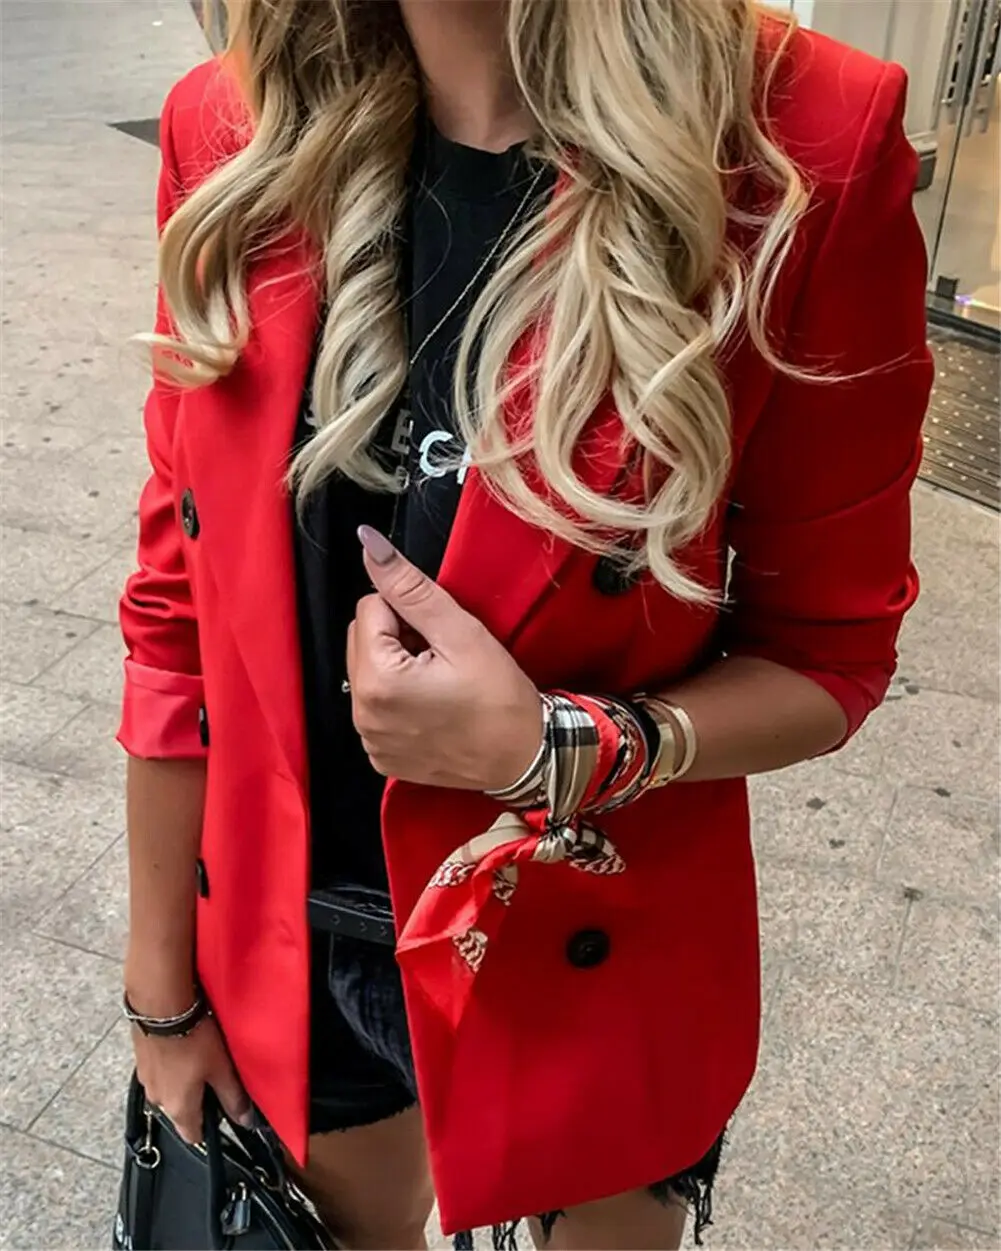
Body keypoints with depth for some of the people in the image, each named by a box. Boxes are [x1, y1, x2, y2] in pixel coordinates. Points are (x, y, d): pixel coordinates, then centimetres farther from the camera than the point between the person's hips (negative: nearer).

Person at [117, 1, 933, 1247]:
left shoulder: (803, 145, -19)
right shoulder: (238, 131, -9)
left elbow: (828, 654, -9)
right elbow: (181, 605, -4)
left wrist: (557, 753, -28)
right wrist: (163, 991, 3)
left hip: (591, 957, -2)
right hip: (291, 942, 3)